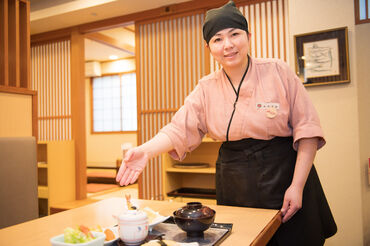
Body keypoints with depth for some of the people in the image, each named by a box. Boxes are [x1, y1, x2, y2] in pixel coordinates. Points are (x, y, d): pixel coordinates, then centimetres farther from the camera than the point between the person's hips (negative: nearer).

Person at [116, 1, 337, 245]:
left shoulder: (278, 71, -8)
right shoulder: (206, 89, 0)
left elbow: (306, 129, -7)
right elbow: (179, 129, -8)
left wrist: (297, 186, -11)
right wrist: (145, 150, -27)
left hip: (283, 174, -1)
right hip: (236, 185, 2)